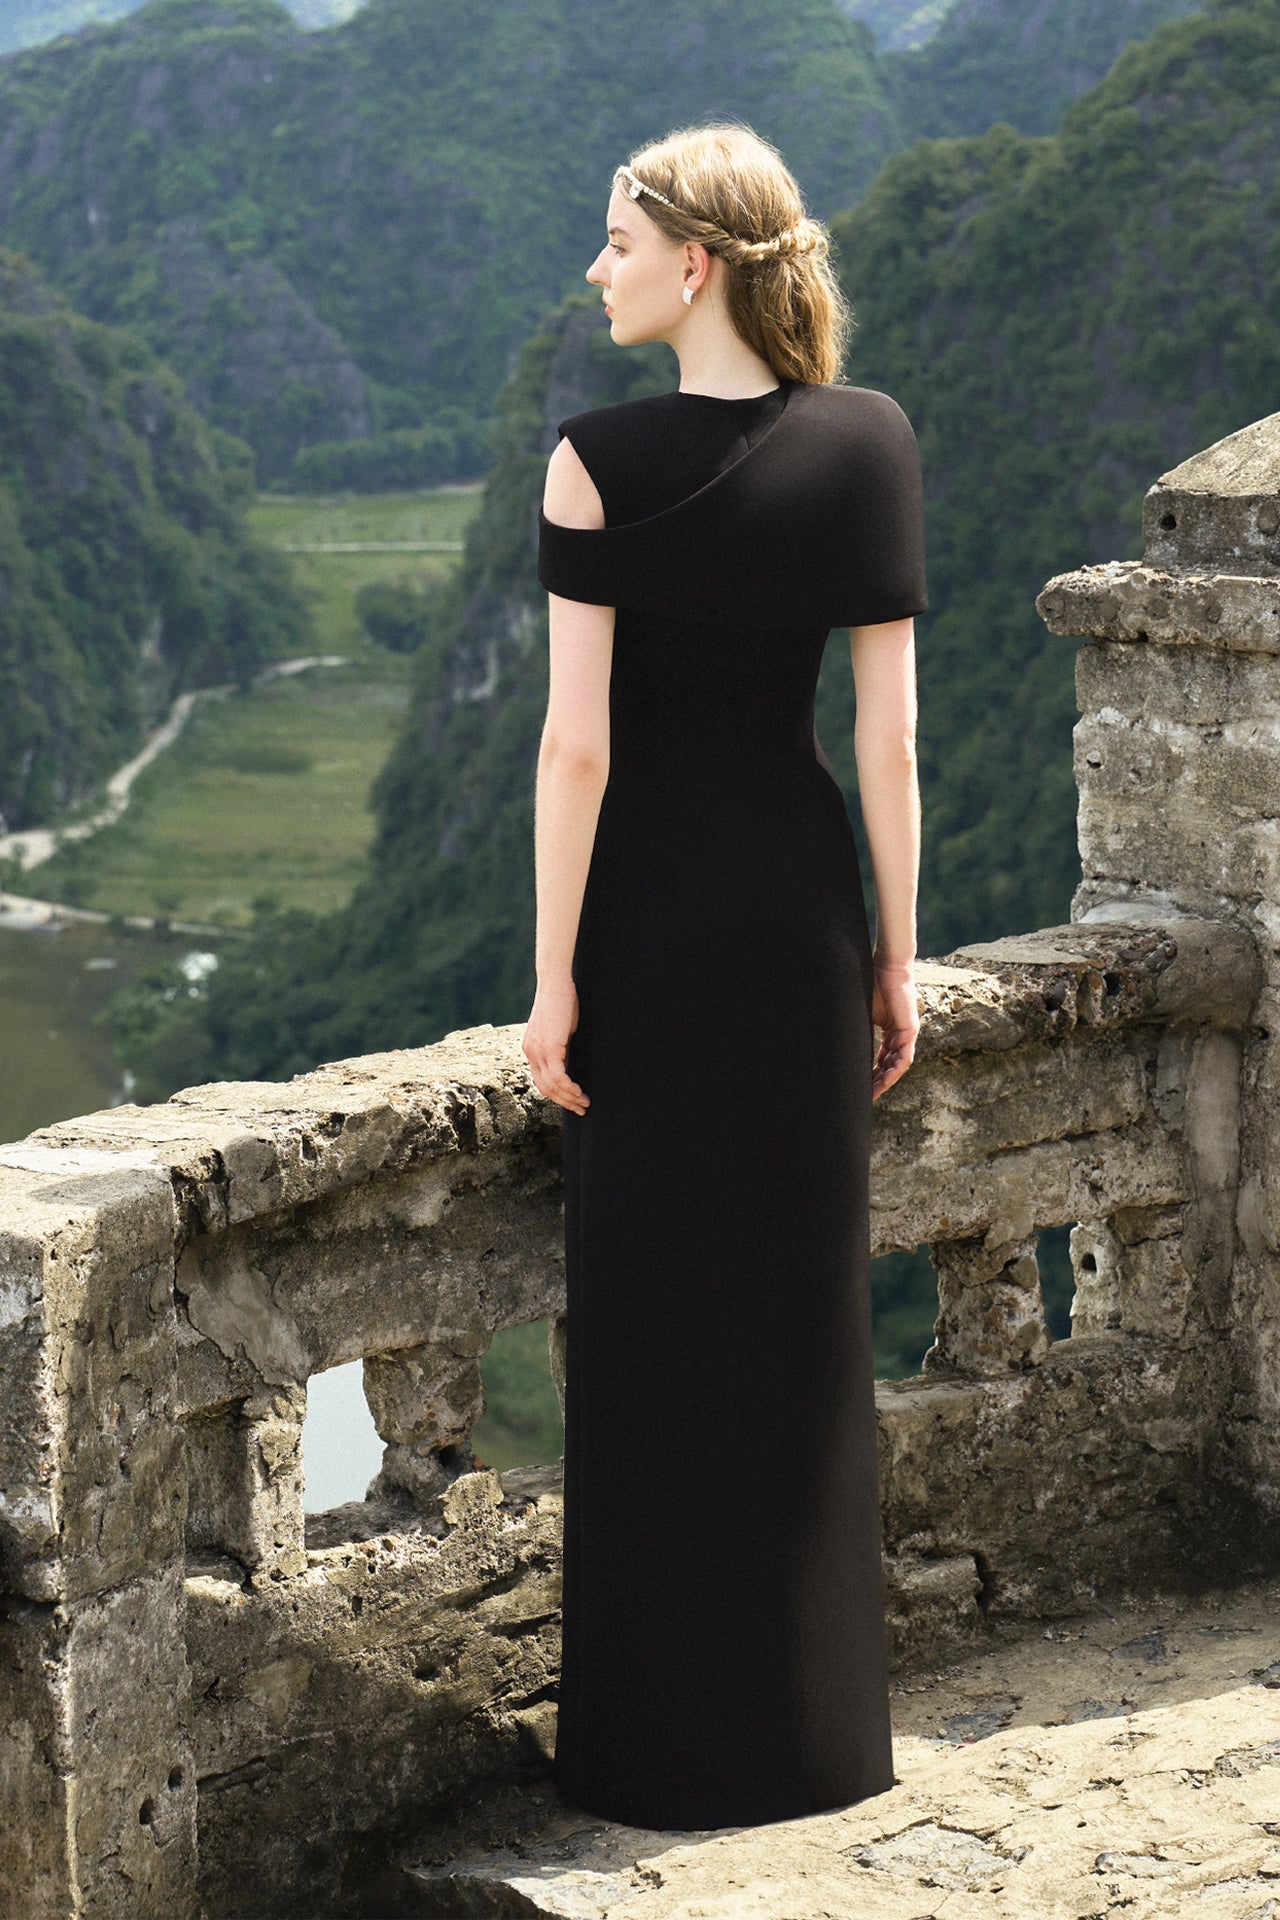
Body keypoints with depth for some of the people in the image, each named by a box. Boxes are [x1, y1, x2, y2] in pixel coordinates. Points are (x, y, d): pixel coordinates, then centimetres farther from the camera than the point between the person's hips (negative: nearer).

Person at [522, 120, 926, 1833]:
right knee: (807, 1296, 13)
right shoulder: (871, 442, -3)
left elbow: (577, 745, -14)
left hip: (652, 892, -3)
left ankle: (669, 1740, 15)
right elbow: (889, 729, -2)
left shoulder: (599, 463, -13)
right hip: (804, 877, 3)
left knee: (658, 1313, 7)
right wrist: (899, 947, 7)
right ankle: (817, 1724, 22)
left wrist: (551, 979, -7)